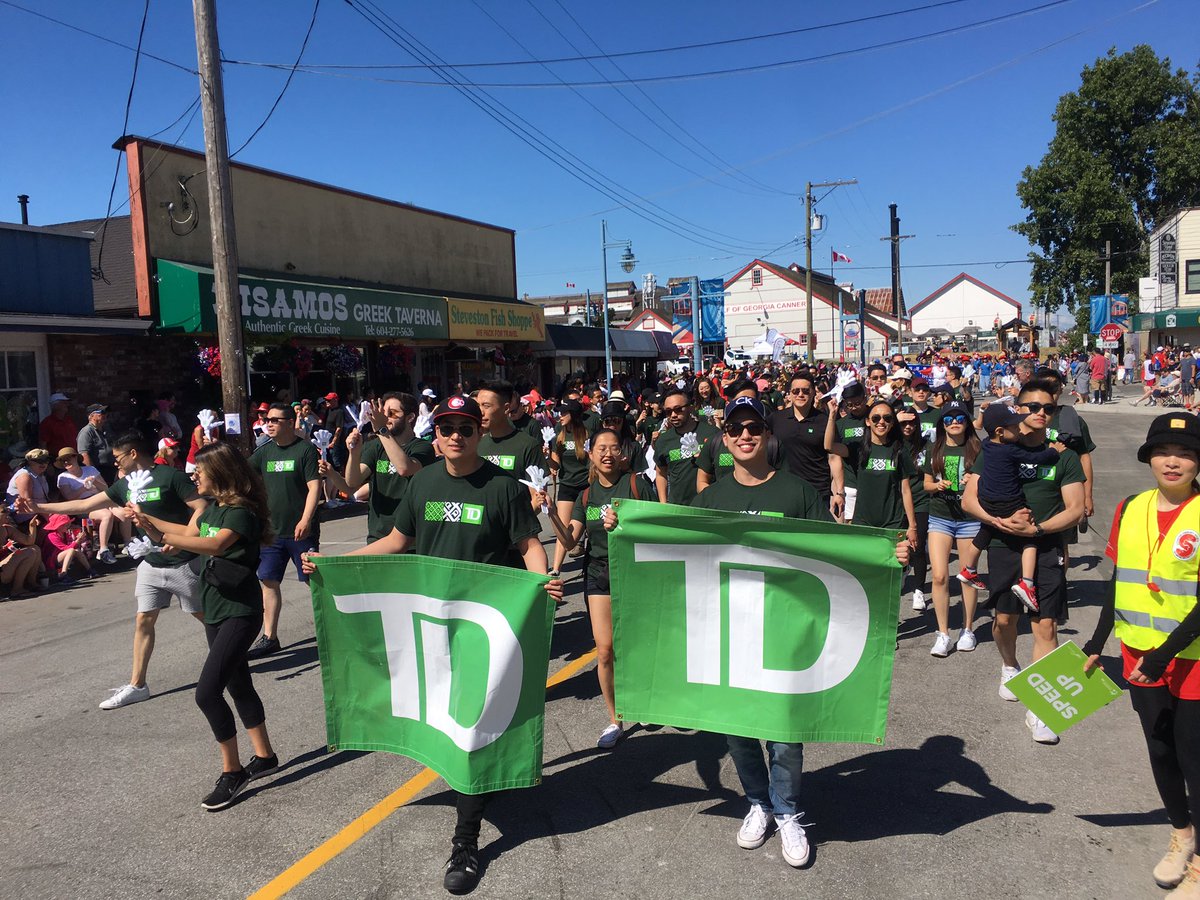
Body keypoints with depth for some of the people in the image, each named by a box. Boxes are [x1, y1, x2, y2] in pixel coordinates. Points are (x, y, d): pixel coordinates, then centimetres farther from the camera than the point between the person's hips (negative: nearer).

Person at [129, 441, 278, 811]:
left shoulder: (242, 512, -19)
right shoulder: (212, 507, 8)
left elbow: (217, 544, -36)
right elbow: (191, 532, 20)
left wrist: (171, 538, -44)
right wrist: (147, 519, 13)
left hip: (240, 612, -10)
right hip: (216, 608, 10)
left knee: (207, 692, -14)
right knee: (238, 686, 16)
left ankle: (232, 771, 0)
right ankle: (264, 756, 30)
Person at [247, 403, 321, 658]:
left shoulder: (305, 449, -9)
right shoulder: (265, 451, 10)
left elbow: (314, 487, -14)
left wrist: (306, 520, -22)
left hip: (300, 531, -6)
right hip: (272, 530, 6)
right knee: (268, 580, 8)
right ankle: (269, 637, 17)